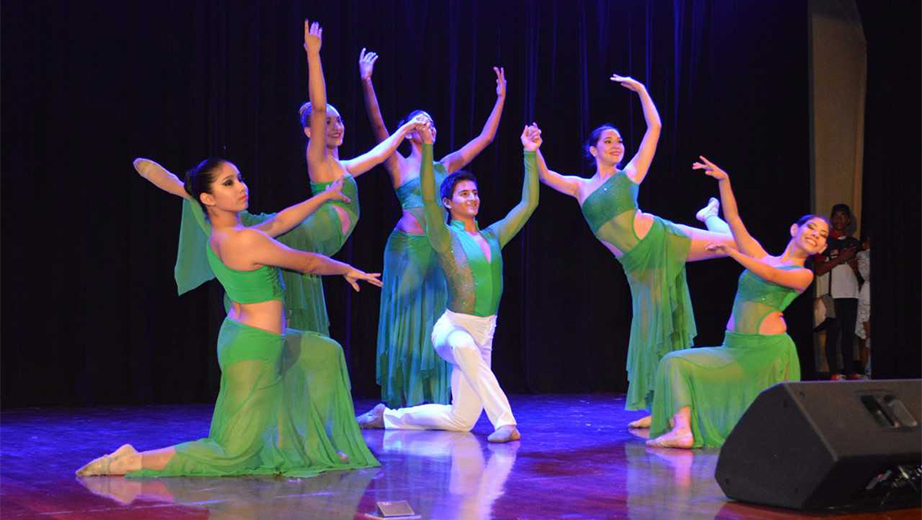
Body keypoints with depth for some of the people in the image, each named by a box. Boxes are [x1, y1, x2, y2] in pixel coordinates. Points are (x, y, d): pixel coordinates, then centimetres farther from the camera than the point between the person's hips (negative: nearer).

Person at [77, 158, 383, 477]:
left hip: (240, 335, 11)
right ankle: (132, 462, -10)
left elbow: (279, 222, 19)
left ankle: (298, 443, 32)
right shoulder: (246, 240, -22)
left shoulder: (218, 236, 5)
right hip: (255, 350, -11)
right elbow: (308, 263, -9)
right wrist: (348, 270, 10)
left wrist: (326, 196, 28)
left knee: (326, 354, 29)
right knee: (234, 456, -7)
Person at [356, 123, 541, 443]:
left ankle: (388, 417, 25)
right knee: (465, 346, -44)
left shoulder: (492, 237, 12)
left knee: (461, 420, 6)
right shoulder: (446, 237, -3)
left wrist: (530, 155, 6)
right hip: (452, 328, -6)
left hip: (484, 334, 6)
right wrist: (427, 148, -29)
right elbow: (427, 197, -20)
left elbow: (528, 204, 11)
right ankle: (504, 421, -45)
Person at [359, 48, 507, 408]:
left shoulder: (445, 166, 15)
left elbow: (485, 138, 19)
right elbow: (378, 126, -11)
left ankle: (430, 400, 9)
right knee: (406, 322, -2)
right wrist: (366, 83, -23)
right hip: (407, 247, -4)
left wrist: (500, 98, 17)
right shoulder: (398, 166, 2)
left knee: (434, 325, 5)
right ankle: (401, 401, 3)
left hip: (440, 249, 4)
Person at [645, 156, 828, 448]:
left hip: (769, 349, -4)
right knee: (676, 363, -10)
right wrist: (724, 181, -5)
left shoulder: (804, 275, 0)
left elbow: (772, 276, -19)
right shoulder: (760, 258, 12)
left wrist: (732, 252, -18)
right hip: (734, 349, 4)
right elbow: (733, 219, 6)